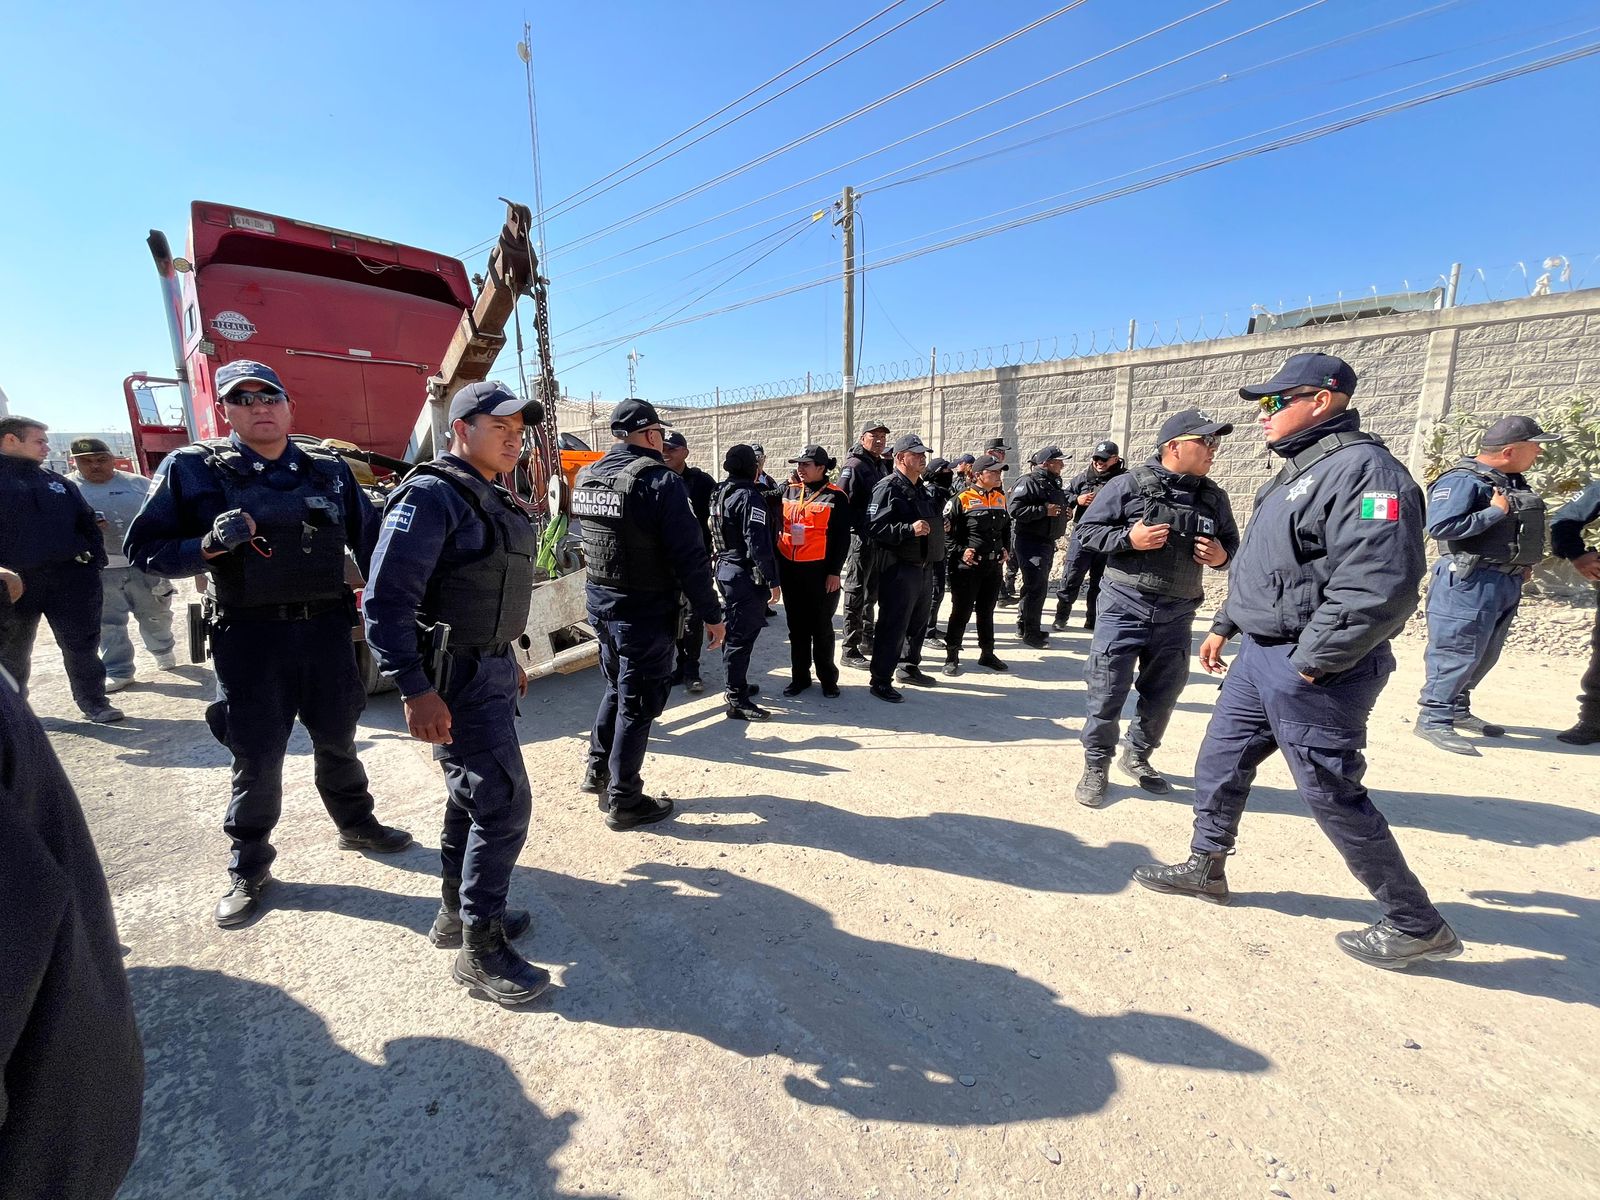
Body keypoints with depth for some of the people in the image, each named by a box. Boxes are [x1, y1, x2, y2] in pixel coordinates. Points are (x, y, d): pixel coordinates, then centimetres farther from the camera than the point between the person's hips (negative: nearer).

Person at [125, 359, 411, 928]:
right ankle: (248, 868, 29)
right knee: (257, 757, 7)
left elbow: (369, 541, 9)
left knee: (336, 739, 18)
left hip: (327, 628, 2)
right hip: (248, 636, -2)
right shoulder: (192, 467, -2)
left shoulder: (331, 470, 5)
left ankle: (356, 824, 39)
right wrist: (209, 545, -21)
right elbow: (144, 550, -1)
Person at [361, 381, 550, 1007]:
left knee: (472, 794, 19)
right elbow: (386, 599, -21)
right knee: (504, 803, -6)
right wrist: (415, 690, -25)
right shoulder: (431, 496, -16)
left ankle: (457, 912, 37)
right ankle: (480, 949, 11)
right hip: (454, 678, -9)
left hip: (491, 669, 9)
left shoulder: (494, 502, 12)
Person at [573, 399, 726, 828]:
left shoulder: (585, 478, 4)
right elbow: (690, 556, -20)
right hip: (645, 614, -7)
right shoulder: (659, 480, -19)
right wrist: (712, 614, -14)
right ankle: (624, 802, 18)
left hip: (600, 604, 7)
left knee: (616, 688, 25)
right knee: (637, 704, 6)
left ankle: (598, 770, 38)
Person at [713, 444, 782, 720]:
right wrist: (772, 580, -19)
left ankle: (735, 685, 32)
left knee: (734, 631, 19)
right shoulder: (749, 496, -16)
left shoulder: (721, 493, 12)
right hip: (746, 575, -9)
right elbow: (758, 544, -22)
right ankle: (737, 700, 1)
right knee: (742, 636, -4)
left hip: (725, 569, 10)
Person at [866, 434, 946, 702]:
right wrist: (909, 529, -29)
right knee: (893, 626, -5)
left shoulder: (920, 489, 19)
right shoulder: (888, 487, -12)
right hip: (899, 569, -9)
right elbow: (875, 526, -23)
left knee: (919, 623, 19)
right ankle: (881, 680, 4)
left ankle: (910, 667, 35)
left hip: (924, 567, 9)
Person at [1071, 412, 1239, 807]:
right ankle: (1095, 767, 17)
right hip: (1125, 608, -5)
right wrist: (1128, 538, -20)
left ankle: (1137, 757, 37)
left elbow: (1232, 546, 16)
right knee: (1107, 692, 0)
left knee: (1163, 694, 15)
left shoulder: (1214, 497, 7)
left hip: (1177, 616, 5)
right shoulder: (1130, 484, -7)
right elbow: (1084, 532, -5)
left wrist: (1222, 555, -7)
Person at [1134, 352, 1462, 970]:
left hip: (1312, 671, -10)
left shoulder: (1363, 469, -17)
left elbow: (1380, 587, -27)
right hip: (1260, 656, 10)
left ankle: (1418, 926, 24)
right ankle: (1205, 869, 33)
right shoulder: (1298, 470, 15)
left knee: (1334, 798, 3)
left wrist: (1310, 664, -23)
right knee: (1219, 763, 16)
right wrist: (1224, 626, 22)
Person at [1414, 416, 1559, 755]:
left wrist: (1525, 562, 11)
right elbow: (1440, 527, -26)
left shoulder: (1512, 481, 14)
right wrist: (1495, 512, -20)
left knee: (1485, 656, 16)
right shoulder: (1463, 480, -15)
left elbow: (1518, 528, 25)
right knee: (1457, 653, -8)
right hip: (1469, 582, -10)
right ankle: (1433, 720, -1)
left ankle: (1458, 710, 28)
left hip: (1506, 583, 10)